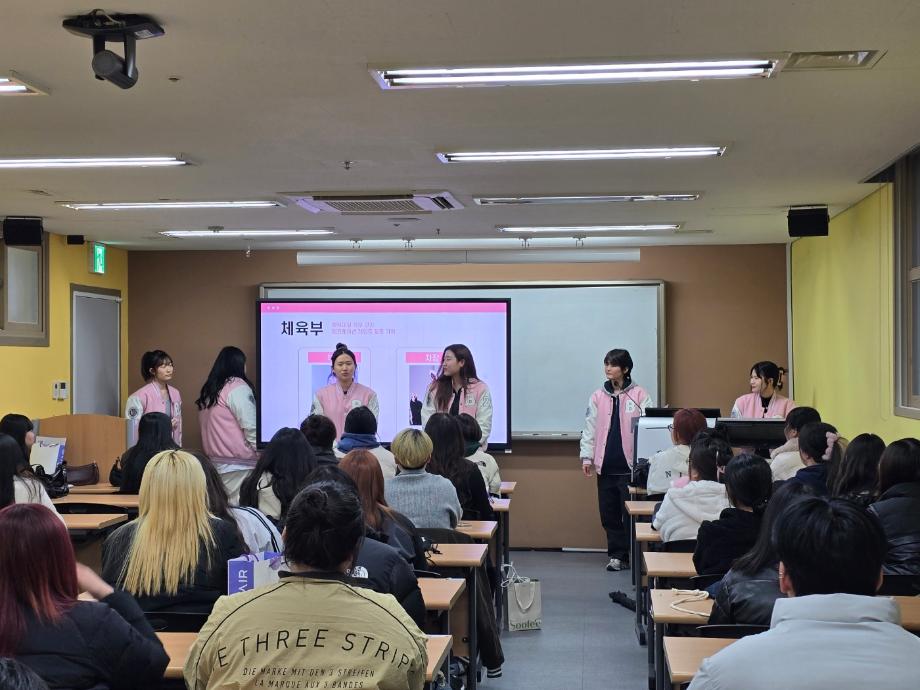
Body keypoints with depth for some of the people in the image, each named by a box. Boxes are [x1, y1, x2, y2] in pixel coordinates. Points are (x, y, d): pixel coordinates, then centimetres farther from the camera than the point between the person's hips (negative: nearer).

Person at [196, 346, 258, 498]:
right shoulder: (237, 386, -8)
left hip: (216, 461, 8)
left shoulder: (209, 390, 14)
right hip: (238, 463, -8)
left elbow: (206, 426, 16)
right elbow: (251, 428, -13)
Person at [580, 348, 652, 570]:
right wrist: (587, 457, 3)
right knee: (609, 514, 7)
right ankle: (616, 555, 17)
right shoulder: (598, 396, 8)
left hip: (630, 465, -3)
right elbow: (590, 428, 10)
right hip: (605, 466, 3)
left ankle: (632, 554, 9)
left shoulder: (639, 395, -1)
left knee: (631, 513, -2)